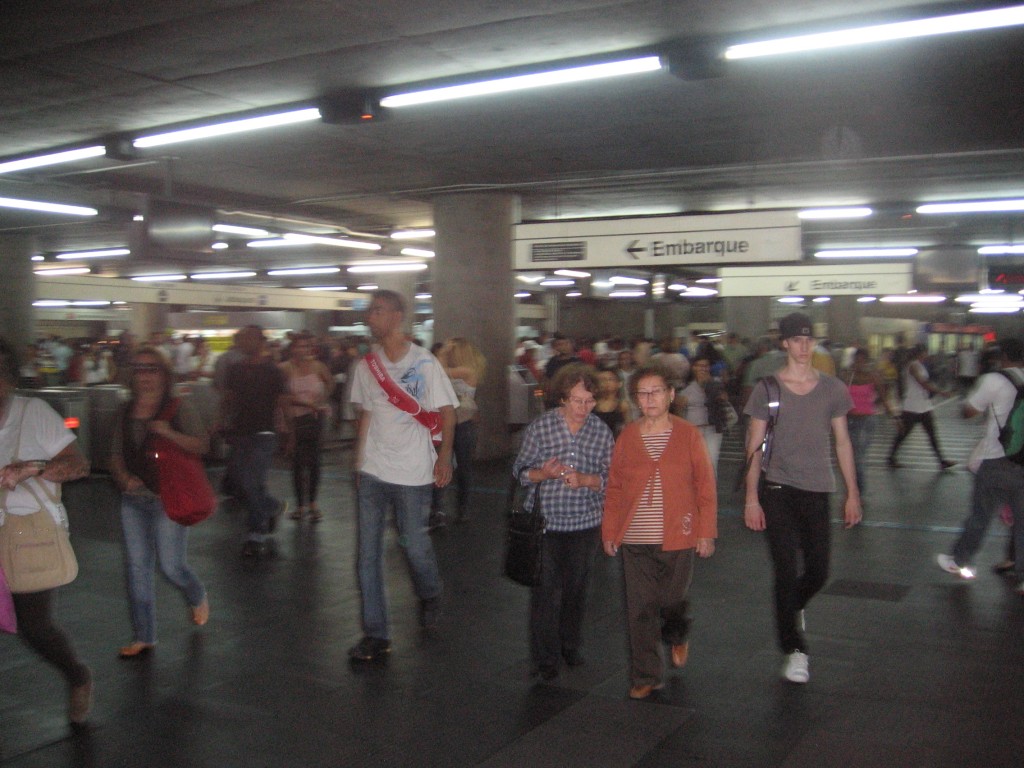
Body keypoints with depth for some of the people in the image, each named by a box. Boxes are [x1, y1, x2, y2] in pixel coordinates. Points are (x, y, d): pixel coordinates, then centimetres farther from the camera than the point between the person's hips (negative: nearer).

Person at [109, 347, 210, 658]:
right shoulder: (127, 412, 8)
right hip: (133, 500, 5)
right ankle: (144, 636, 18)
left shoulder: (178, 408, -7)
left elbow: (202, 445, -14)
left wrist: (169, 433, -27)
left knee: (171, 566, -2)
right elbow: (116, 454, 12)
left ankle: (197, 597, 33)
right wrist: (124, 478, -7)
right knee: (137, 567, 7)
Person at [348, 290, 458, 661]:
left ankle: (430, 597, 37)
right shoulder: (366, 366, 6)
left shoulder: (424, 362, -6)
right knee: (368, 552, 2)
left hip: (412, 471, -4)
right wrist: (359, 463, 9)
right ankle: (375, 634, 11)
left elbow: (447, 412, -5)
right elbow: (365, 416, 13)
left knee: (415, 544, 3)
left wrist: (444, 457, -16)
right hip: (372, 471, 4)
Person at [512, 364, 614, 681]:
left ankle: (571, 646, 35)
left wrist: (585, 480, -19)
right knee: (546, 590, 1)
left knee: (576, 589, 15)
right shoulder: (540, 426, -7)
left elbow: (610, 478, 0)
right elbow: (520, 470, -2)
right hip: (545, 521, -2)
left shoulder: (602, 432, -2)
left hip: (585, 523, 2)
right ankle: (545, 658, 15)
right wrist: (543, 474, -22)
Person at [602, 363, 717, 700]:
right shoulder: (626, 437, 3)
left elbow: (705, 486, 0)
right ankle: (645, 676, 19)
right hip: (635, 541, 1)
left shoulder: (688, 435, -2)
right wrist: (609, 532, 6)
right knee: (640, 610, 4)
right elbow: (614, 489, 8)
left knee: (672, 602, 9)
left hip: (677, 537, -1)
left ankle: (677, 637, 44)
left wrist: (706, 532, -2)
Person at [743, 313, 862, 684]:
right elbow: (755, 447, 0)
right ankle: (793, 649, 11)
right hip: (778, 490, -2)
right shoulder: (767, 389, -2)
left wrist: (852, 493, 7)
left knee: (818, 572, 6)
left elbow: (842, 442, 10)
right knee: (786, 571, -2)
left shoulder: (832, 388, 4)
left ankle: (792, 607, 40)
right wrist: (751, 498, -4)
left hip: (817, 490, 2)